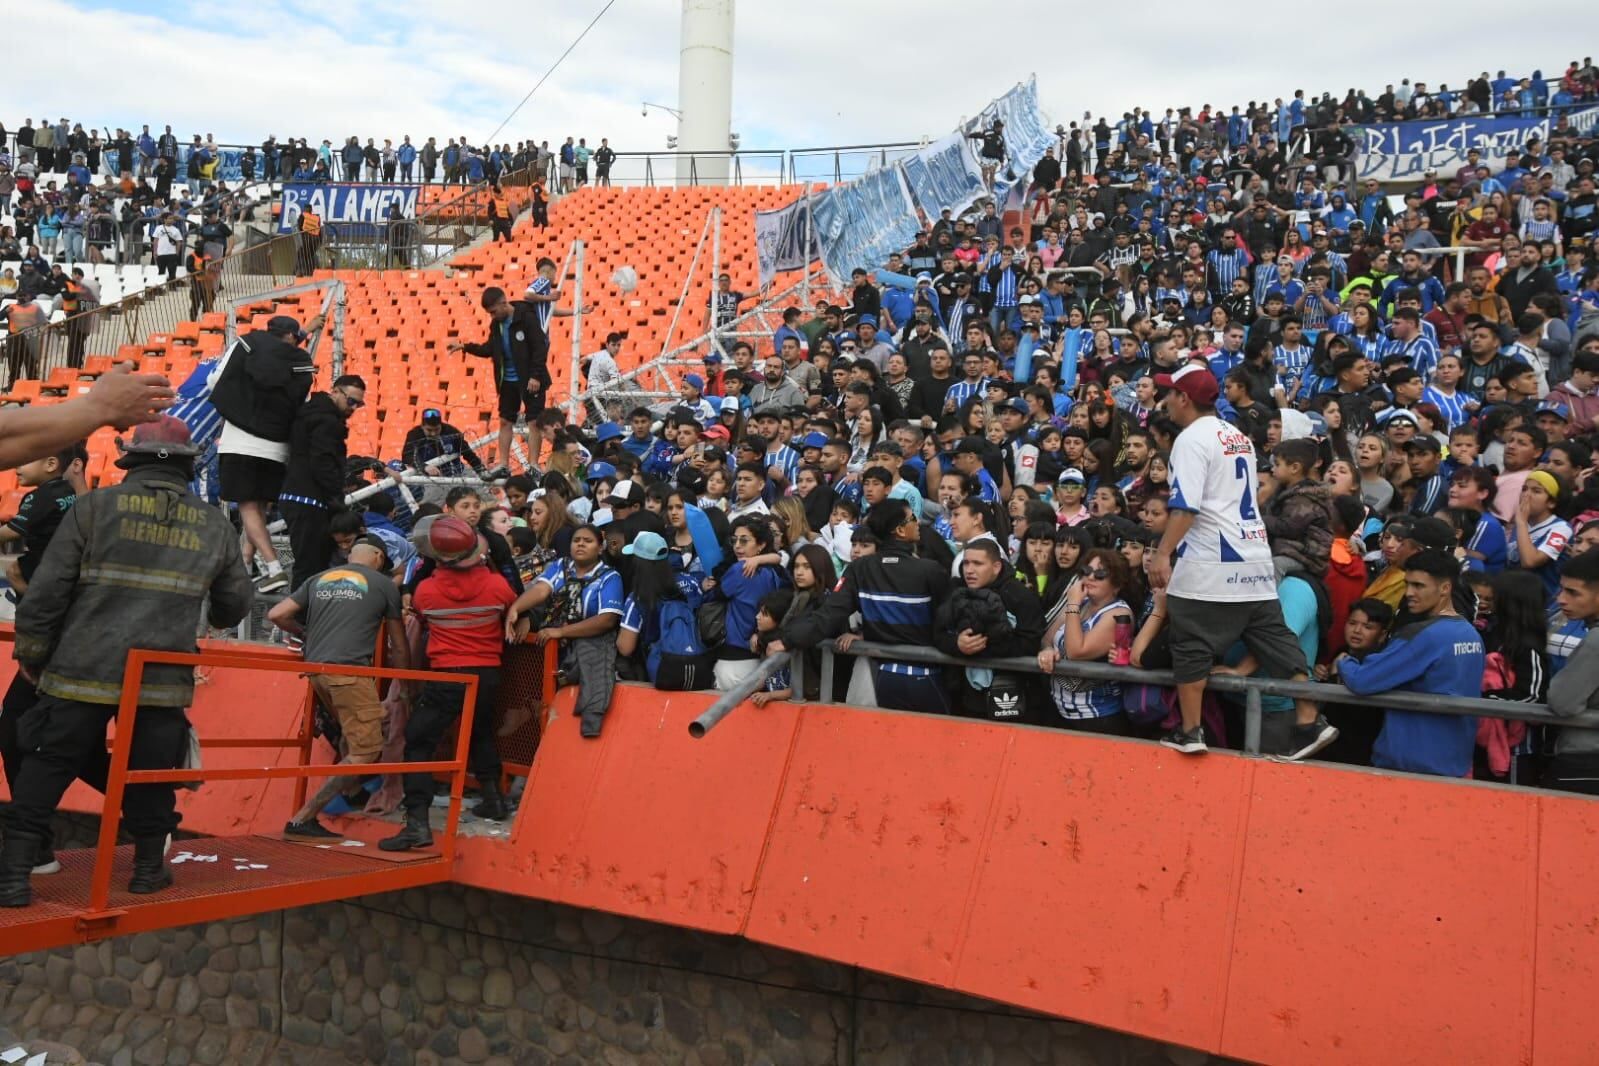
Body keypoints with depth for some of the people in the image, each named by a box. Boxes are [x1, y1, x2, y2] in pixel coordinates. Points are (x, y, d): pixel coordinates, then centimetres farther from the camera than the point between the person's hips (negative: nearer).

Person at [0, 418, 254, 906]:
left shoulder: (95, 507, -1)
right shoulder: (215, 525, 6)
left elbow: (47, 590, -3)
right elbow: (235, 604, 14)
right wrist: (207, 619, 37)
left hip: (83, 672, -1)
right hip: (163, 680, 2)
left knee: (43, 774, 9)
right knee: (151, 776, 15)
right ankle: (149, 868, 23)